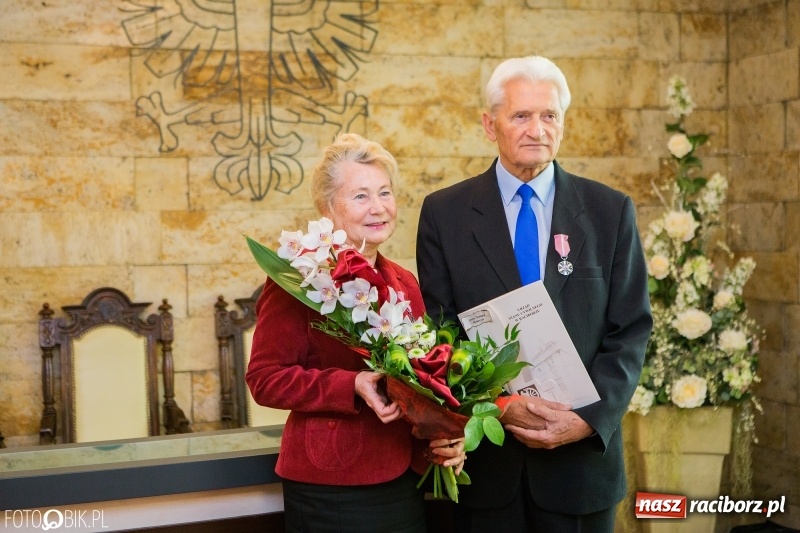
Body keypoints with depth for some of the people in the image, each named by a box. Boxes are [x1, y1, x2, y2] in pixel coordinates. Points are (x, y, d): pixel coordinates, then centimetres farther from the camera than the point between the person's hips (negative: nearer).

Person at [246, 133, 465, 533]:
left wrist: (442, 439, -1)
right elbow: (264, 379, -12)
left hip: (402, 481, 6)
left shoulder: (405, 284, 10)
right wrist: (351, 387, -23)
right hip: (328, 488, -6)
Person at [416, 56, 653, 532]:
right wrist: (498, 405, -15)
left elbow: (631, 331, -1)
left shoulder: (611, 211, 1)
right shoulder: (444, 213, 0)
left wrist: (588, 419, -13)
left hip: (583, 455, 1)